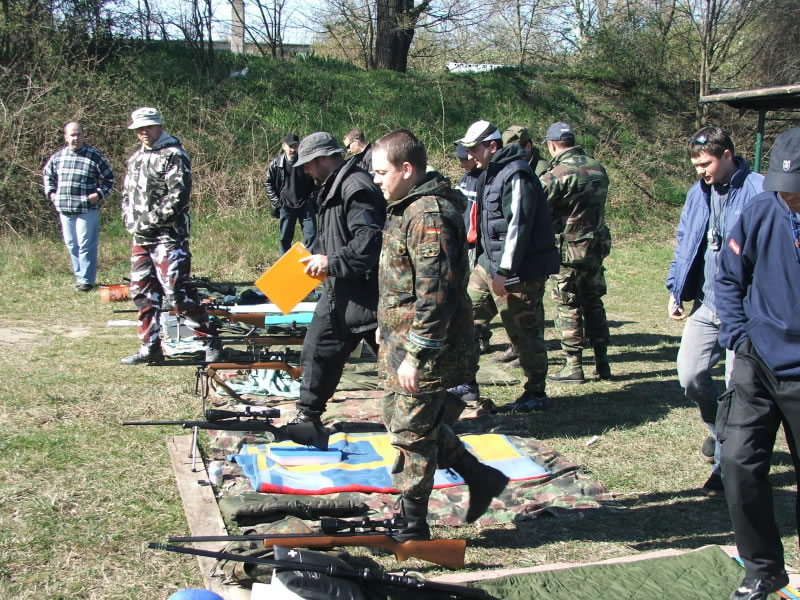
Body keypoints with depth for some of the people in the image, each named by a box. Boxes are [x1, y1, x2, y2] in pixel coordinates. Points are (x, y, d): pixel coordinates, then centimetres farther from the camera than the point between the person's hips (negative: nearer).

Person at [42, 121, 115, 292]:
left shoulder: (94, 156, -4)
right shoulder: (58, 156, 8)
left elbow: (109, 178, 3)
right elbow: (47, 174, 25)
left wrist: (99, 194, -8)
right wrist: (50, 192, 14)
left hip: (87, 209, -5)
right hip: (64, 209, 5)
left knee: (86, 245, -4)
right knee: (71, 245, 10)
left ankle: (86, 279, 3)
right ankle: (79, 275, 22)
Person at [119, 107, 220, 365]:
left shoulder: (173, 155, -8)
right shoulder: (136, 158, 19)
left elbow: (179, 195, -18)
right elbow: (128, 193, 26)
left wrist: (152, 219, -17)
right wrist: (130, 220, 9)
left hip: (168, 235, -9)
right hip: (141, 238, 9)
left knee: (176, 292, -12)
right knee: (142, 293, 10)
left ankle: (210, 341, -1)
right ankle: (150, 347, 20)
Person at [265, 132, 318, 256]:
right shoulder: (276, 163, -6)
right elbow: (268, 183, 5)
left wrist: (311, 198, -2)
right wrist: (276, 201, -1)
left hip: (305, 205, -1)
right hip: (285, 206, 1)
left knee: (311, 236, -1)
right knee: (285, 238, 8)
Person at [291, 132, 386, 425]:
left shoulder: (356, 188, -20)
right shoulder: (335, 186, 14)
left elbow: (370, 240, -29)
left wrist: (331, 262, -25)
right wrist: (316, 256, 11)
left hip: (364, 294, -10)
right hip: (339, 293, 10)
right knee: (318, 349, 15)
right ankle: (308, 415, 27)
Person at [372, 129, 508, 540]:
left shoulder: (429, 215, -22)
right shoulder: (408, 209, 11)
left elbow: (435, 293, -27)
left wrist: (415, 355, -26)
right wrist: (387, 325, 25)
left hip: (424, 351, -11)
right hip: (399, 340, 11)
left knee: (411, 433, 1)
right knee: (399, 418, 20)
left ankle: (413, 528, 18)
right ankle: (480, 478, 30)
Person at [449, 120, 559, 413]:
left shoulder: (516, 175, -17)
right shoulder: (490, 175, 14)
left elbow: (518, 226, -22)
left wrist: (505, 271, -22)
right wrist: (490, 265, 19)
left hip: (518, 271, -10)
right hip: (489, 264, 10)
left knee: (524, 333, 0)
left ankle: (536, 394, 15)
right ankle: (467, 385, 19)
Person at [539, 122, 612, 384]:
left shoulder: (556, 174, -17)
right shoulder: (598, 168, 5)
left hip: (569, 250, -7)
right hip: (597, 244, 7)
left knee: (568, 307, 3)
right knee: (594, 303, 15)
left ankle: (573, 367, 6)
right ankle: (601, 363, 19)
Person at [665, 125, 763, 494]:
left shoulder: (759, 192, -11)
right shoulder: (698, 194, 9)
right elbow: (684, 243, 18)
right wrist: (675, 290, 13)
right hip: (705, 304, 6)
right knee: (690, 374, 1)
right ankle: (720, 427, 32)